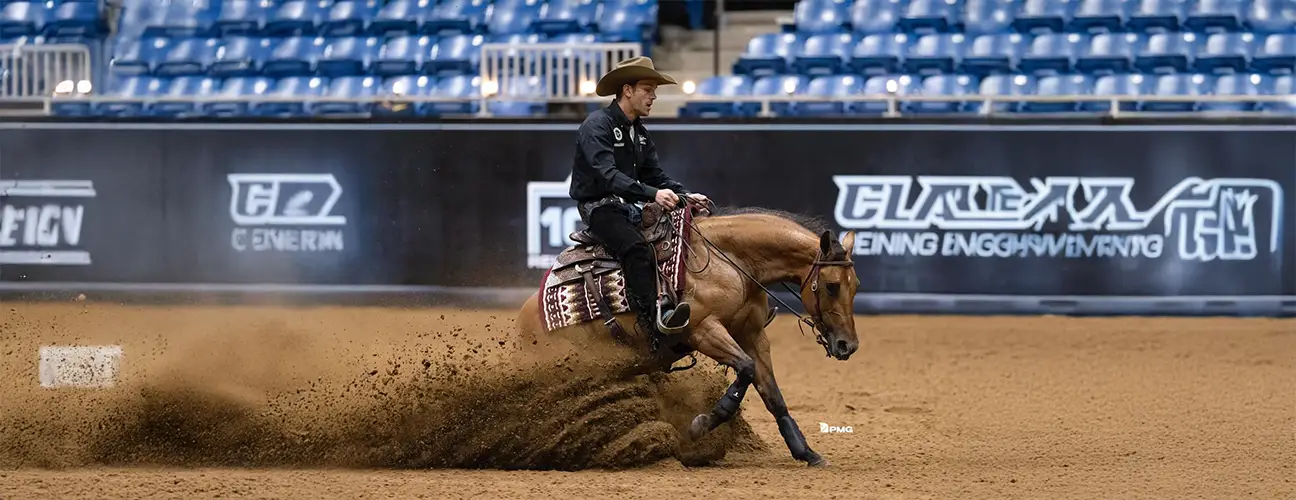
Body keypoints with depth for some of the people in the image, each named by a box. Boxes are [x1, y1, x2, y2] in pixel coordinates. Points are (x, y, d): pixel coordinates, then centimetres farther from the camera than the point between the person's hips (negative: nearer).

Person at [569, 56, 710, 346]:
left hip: (628, 206, 9)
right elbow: (607, 175, -28)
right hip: (598, 206, -9)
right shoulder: (597, 126, -15)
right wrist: (652, 194, -39)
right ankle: (656, 319, -45)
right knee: (636, 248, -34)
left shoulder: (639, 132, 14)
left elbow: (654, 175, 15)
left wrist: (686, 195, -5)